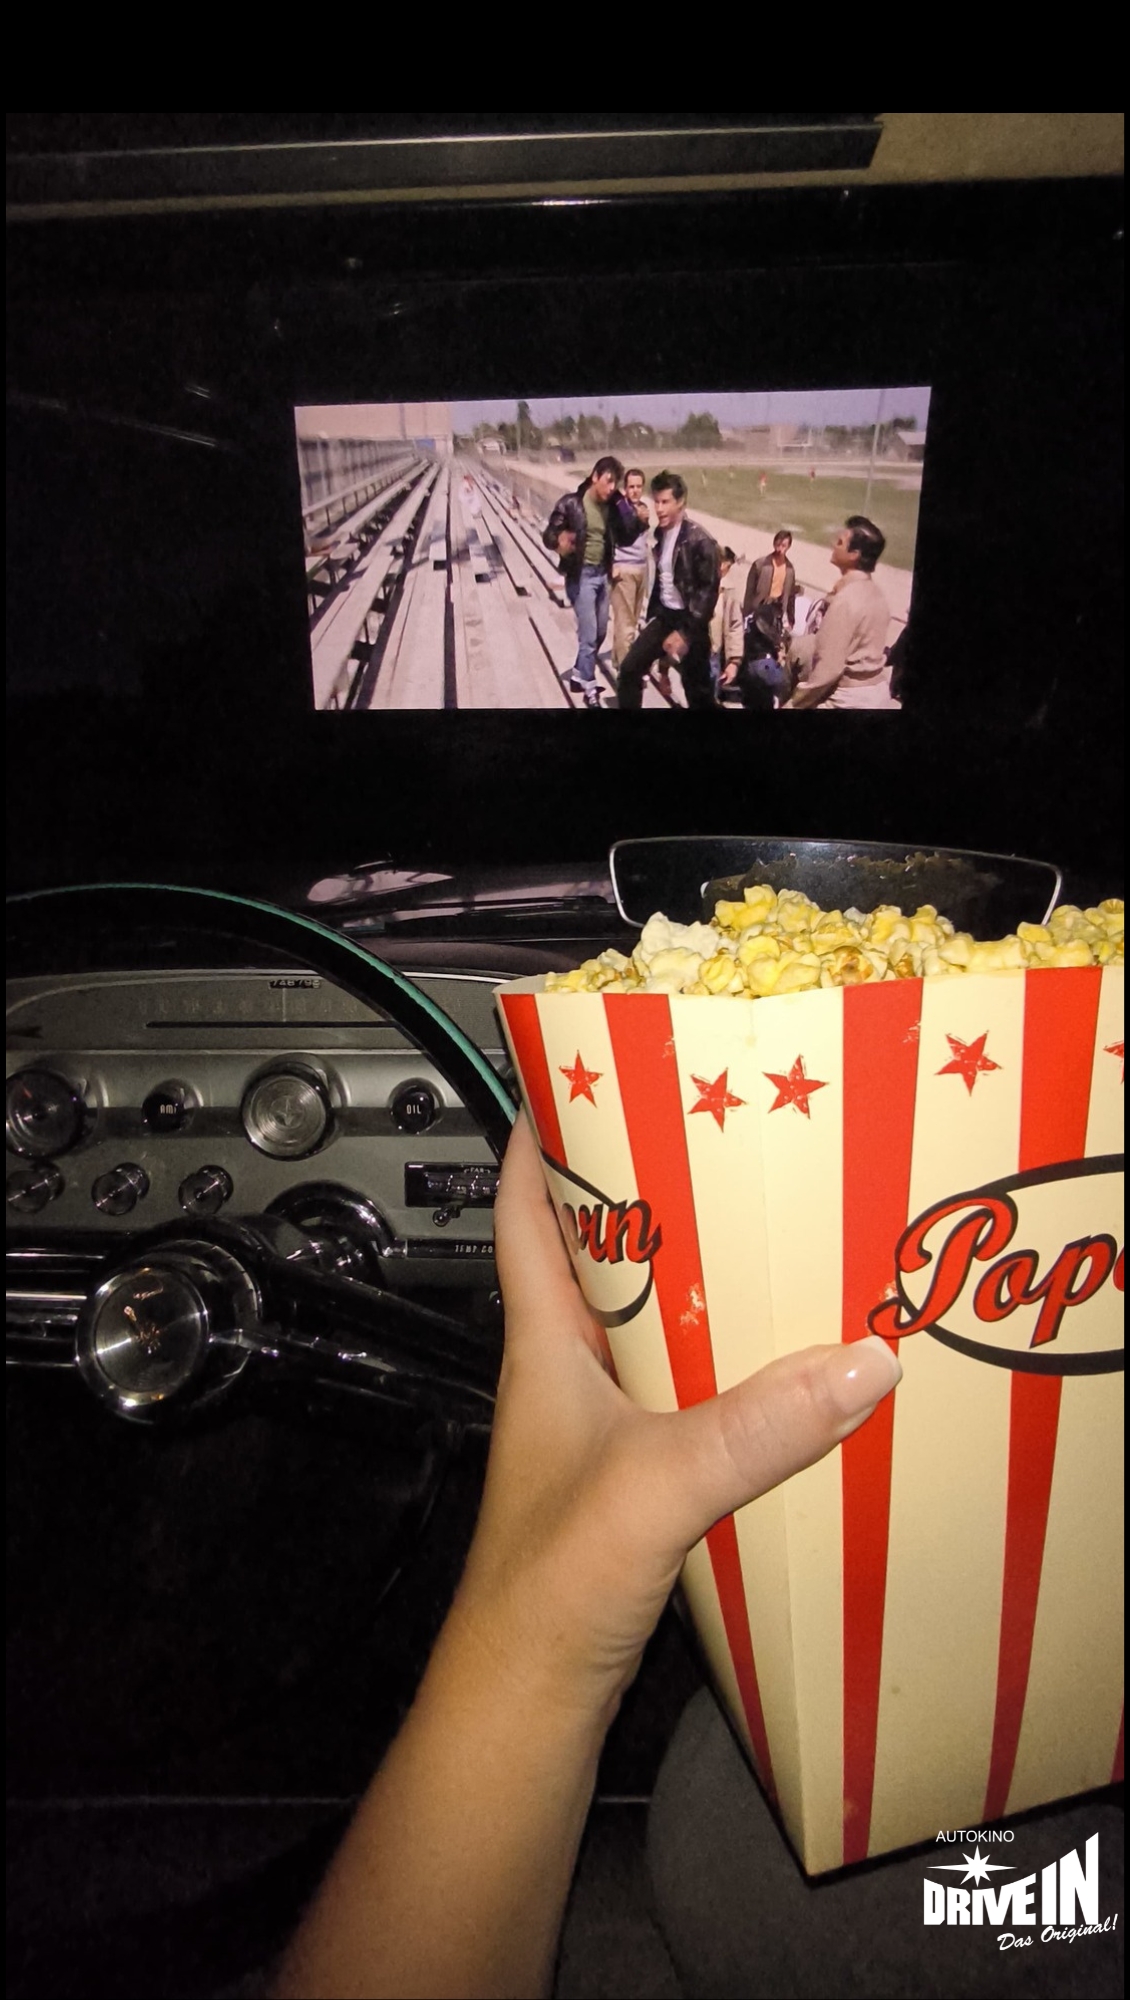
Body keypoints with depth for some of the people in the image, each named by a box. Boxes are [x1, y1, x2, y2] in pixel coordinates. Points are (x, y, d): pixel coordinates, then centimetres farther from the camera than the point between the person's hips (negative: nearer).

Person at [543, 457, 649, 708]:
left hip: (602, 573, 7)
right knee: (589, 635, -6)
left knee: (599, 633, 18)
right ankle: (590, 691, 8)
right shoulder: (571, 503, -15)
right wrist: (560, 541, -37)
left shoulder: (613, 506, 1)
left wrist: (639, 521, -10)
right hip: (581, 575, -7)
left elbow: (623, 539, 9)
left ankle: (578, 676, 37)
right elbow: (549, 534, -13)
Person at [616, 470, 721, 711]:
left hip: (689, 621, -7)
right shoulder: (661, 533, 6)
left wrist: (685, 632, -22)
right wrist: (651, 615, 16)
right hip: (663, 615, 7)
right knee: (630, 668, 4)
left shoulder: (700, 540, -18)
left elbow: (708, 591, -19)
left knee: (697, 691, 0)